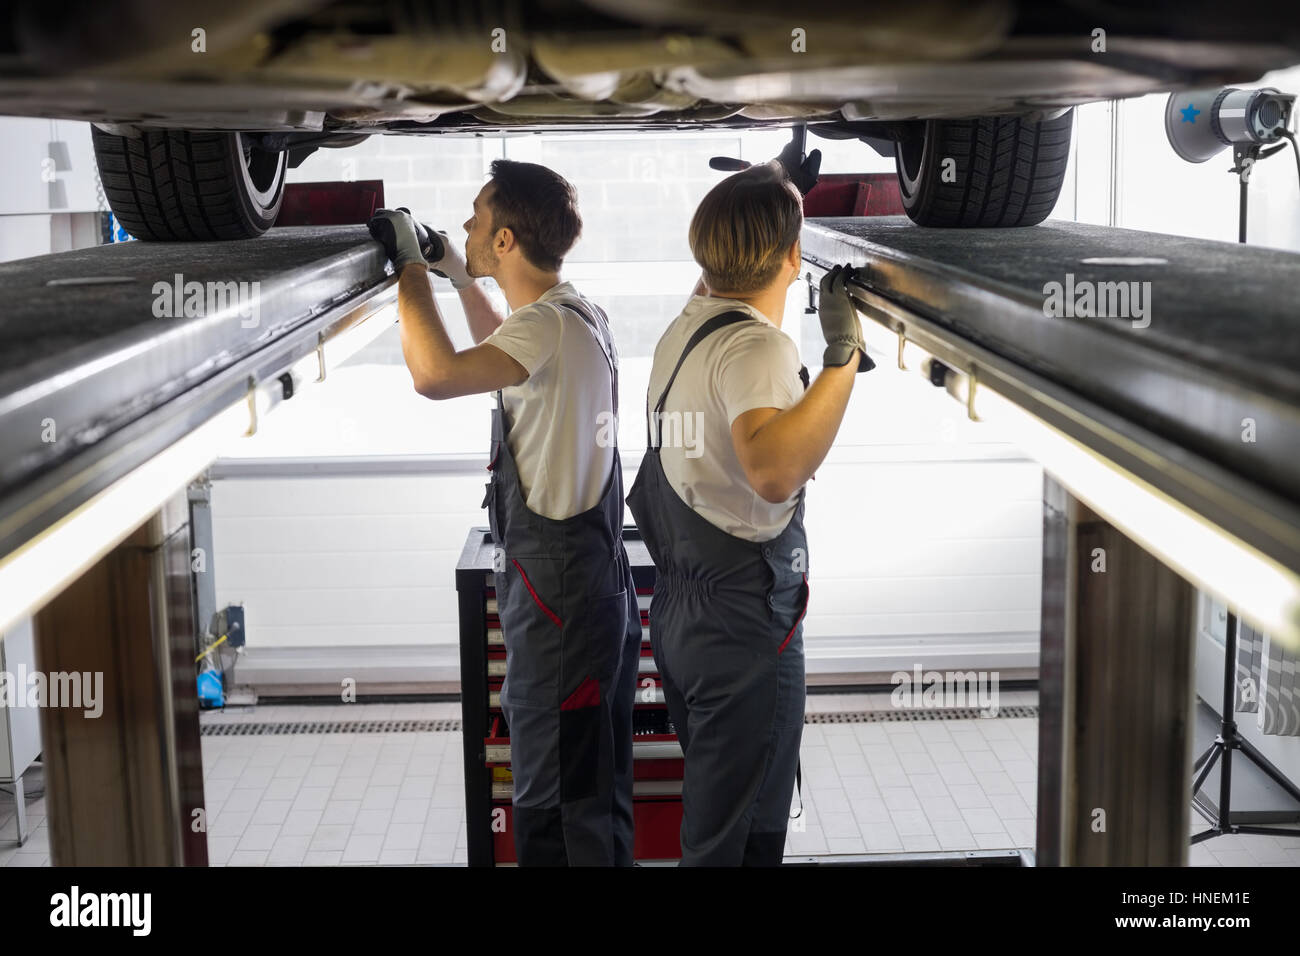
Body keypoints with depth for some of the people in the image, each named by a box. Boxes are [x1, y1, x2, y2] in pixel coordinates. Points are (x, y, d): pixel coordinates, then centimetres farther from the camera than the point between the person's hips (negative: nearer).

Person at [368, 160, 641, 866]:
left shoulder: (549, 325, -21)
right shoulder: (581, 314, 9)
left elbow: (435, 374, -36)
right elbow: (508, 354, 31)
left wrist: (410, 265, -21)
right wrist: (458, 277, 24)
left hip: (556, 588, -10)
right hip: (599, 576, 10)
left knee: (553, 799, 1)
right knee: (598, 783, 22)